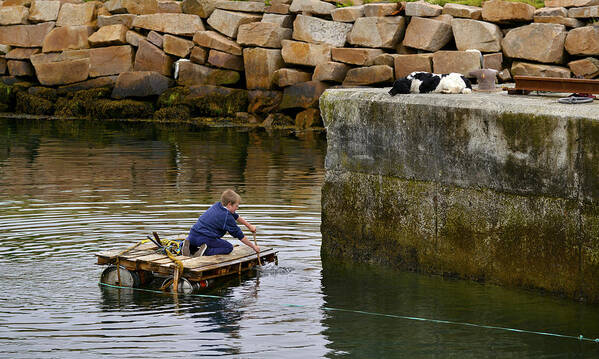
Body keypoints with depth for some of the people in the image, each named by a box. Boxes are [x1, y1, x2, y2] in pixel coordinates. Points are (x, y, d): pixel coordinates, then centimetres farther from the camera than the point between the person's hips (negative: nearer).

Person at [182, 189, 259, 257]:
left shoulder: (217, 205, 16)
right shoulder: (227, 218, -8)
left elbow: (236, 217, 30)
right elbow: (240, 235, -2)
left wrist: (249, 225, 38)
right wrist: (253, 246, 9)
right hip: (205, 238, -7)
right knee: (229, 247, 9)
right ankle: (206, 251, -13)